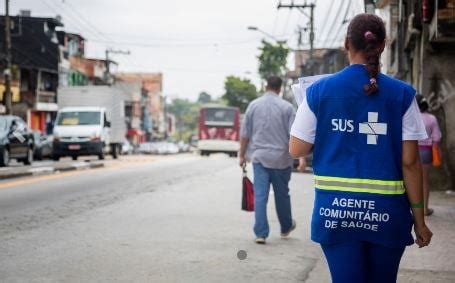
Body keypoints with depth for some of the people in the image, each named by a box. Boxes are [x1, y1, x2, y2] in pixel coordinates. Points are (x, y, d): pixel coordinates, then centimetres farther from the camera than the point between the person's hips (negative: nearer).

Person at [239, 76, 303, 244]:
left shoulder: (253, 105, 2)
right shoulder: (286, 107, -5)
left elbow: (244, 134, 4)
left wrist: (242, 155, 12)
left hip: (259, 157, 1)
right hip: (281, 159, -1)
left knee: (260, 195, 0)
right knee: (282, 195, 15)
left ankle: (261, 233, -5)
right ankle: (286, 227, 32)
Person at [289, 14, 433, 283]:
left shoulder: (319, 90, -1)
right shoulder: (402, 94, -2)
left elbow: (297, 150, 2)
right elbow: (410, 162, -4)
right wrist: (419, 219, 2)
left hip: (335, 208, 0)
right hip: (386, 210, 0)